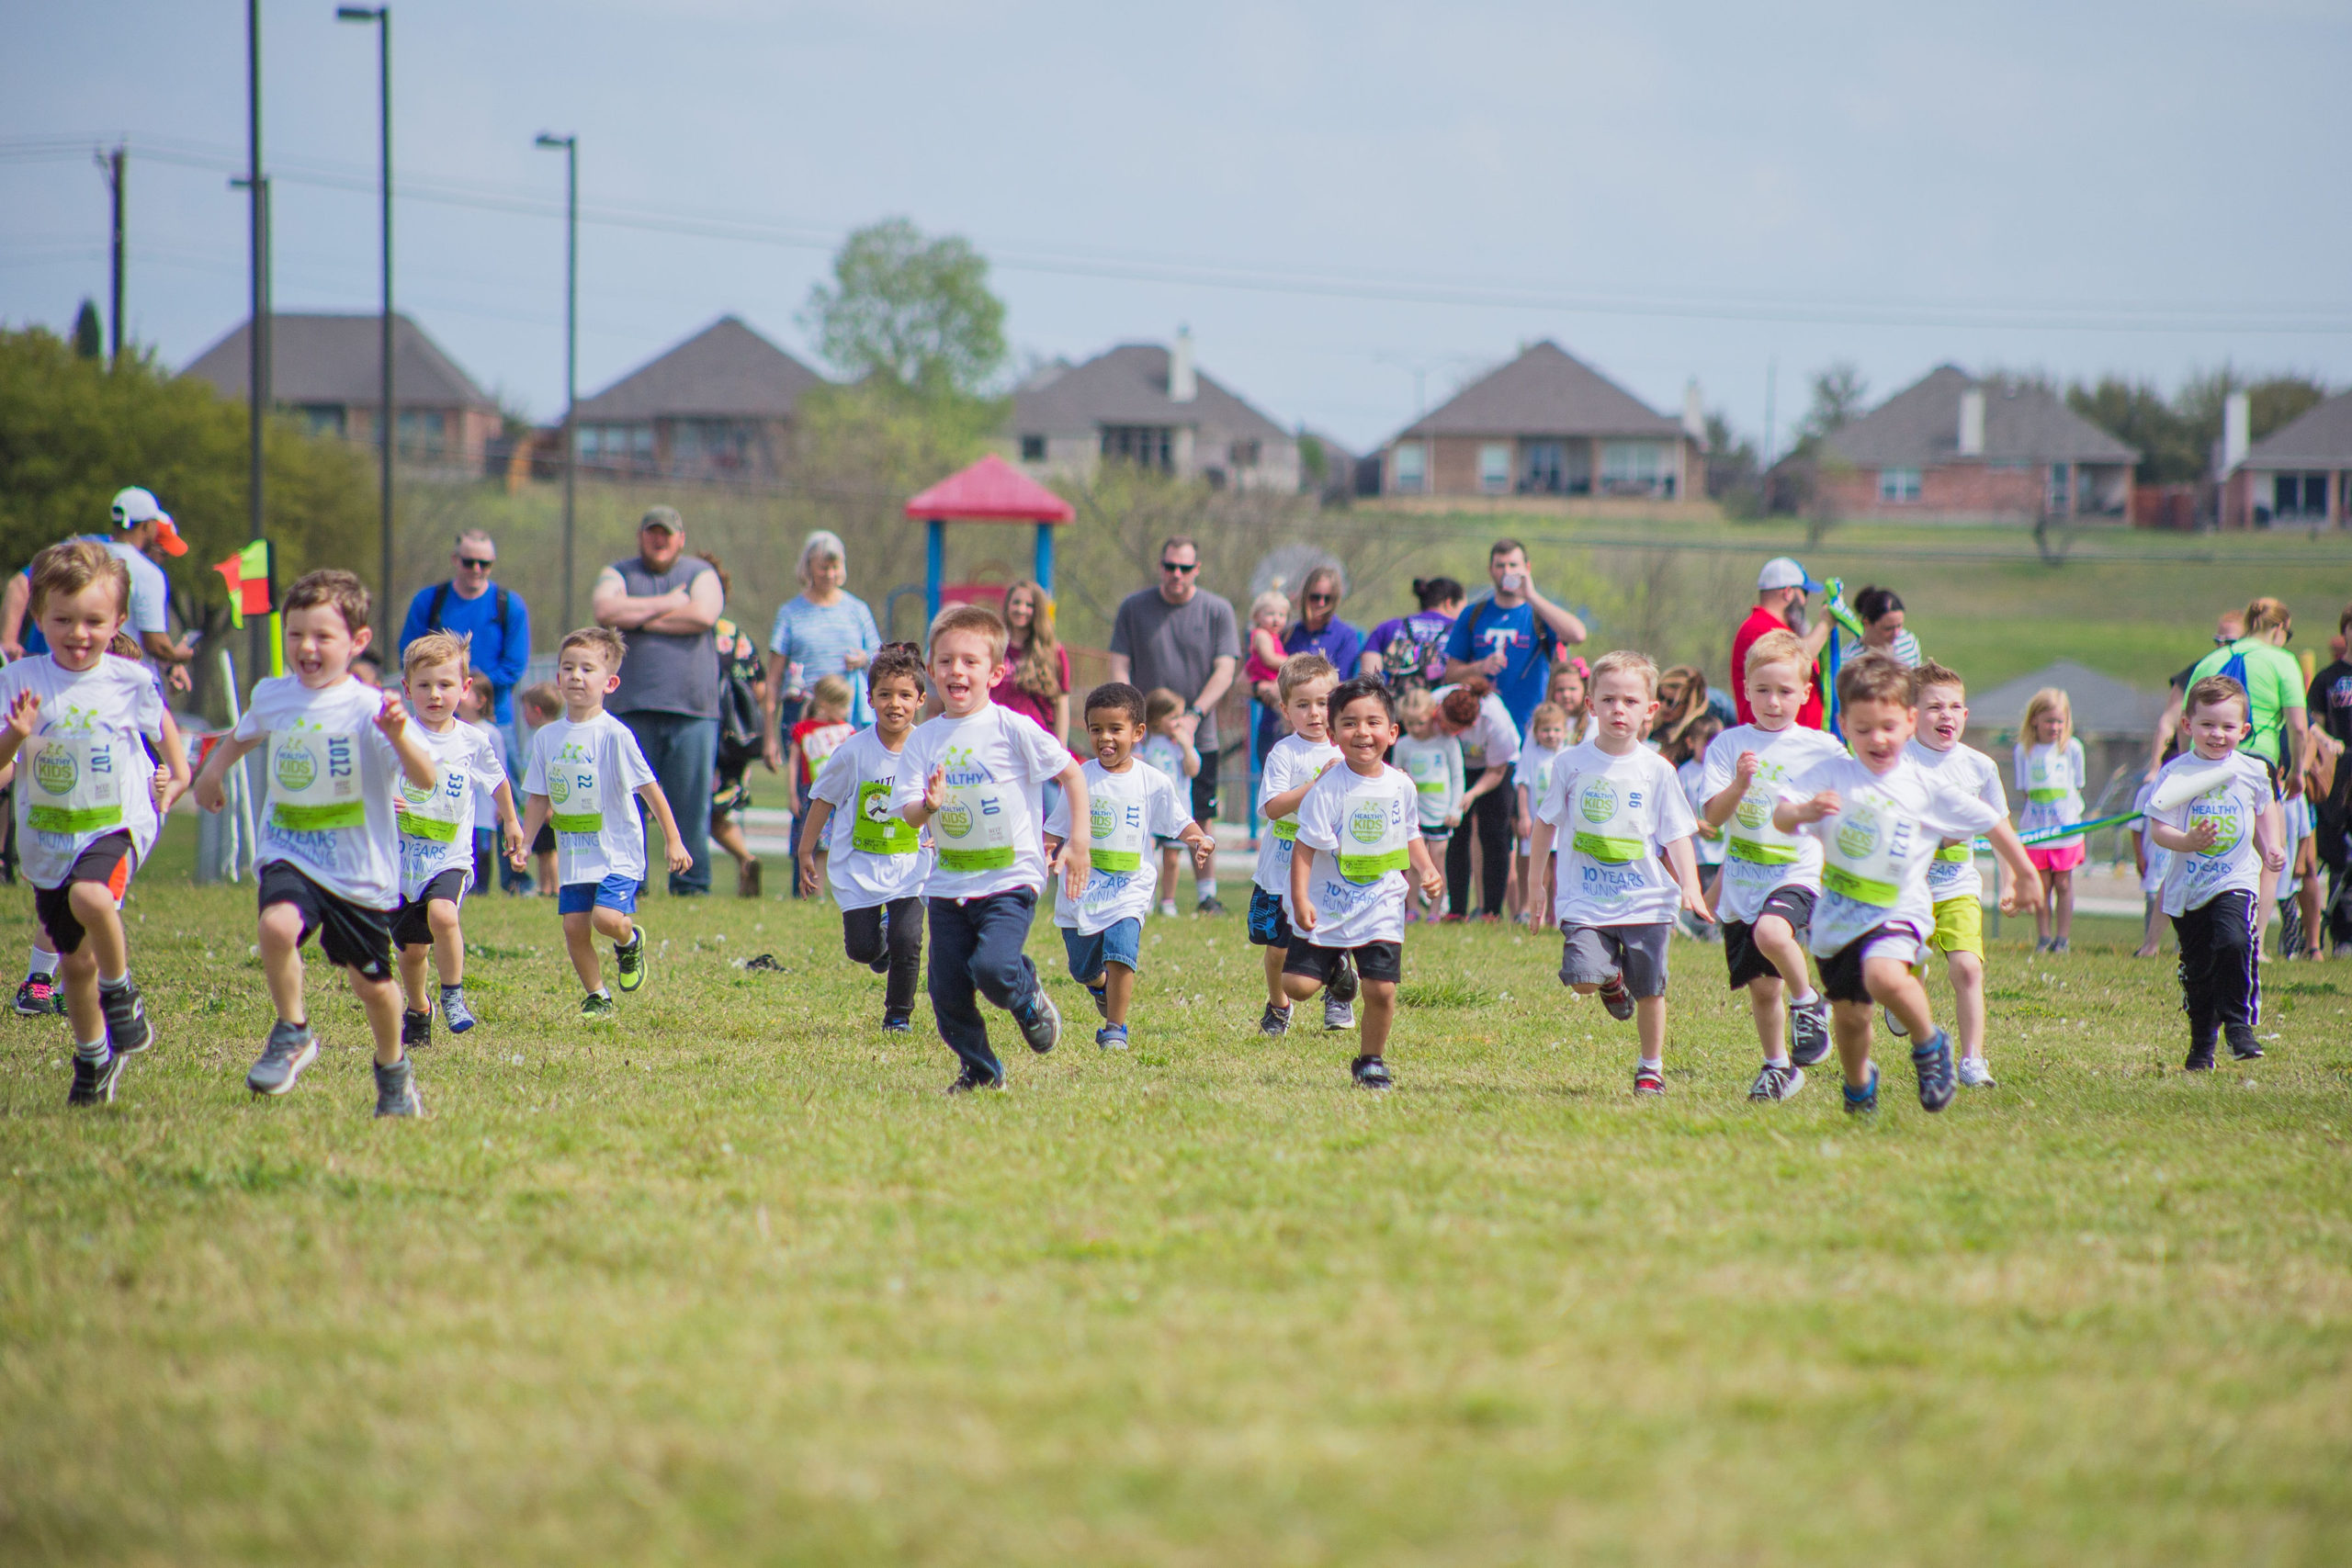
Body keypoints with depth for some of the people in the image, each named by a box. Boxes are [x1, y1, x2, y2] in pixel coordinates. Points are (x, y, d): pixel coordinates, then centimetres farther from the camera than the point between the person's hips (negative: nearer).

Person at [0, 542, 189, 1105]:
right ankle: (93, 1057, 34)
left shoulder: (130, 682, -6)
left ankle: (120, 989, -9)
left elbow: (160, 723, 18)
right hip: (47, 836, 2)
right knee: (75, 959, 10)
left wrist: (177, 775, 15)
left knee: (91, 896, -35)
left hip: (116, 824, -2)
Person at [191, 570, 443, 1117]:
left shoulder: (369, 709, -13)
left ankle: (393, 1070, 40)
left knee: (371, 982, 11)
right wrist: (214, 767, 18)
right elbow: (244, 735, 29)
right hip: (290, 857, 2)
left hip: (361, 868, -2)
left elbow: (426, 779, -24)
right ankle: (292, 1034, -8)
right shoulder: (272, 697, 2)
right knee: (277, 926, -30)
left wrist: (399, 738, -39)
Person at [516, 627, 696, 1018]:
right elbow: (539, 798, 12)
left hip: (617, 850, -5)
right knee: (574, 927, -1)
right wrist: (524, 841, 2)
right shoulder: (547, 737, 5)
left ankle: (630, 942, 14)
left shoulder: (614, 735, -11)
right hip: (573, 853, 5)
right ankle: (596, 997, 16)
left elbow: (649, 788, -8)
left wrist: (673, 841, -8)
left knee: (607, 918, -20)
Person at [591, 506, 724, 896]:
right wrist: (667, 604, -5)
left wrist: (638, 617, -4)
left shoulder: (700, 573, 13)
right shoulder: (619, 574, 14)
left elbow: (704, 614, -8)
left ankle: (690, 885, 3)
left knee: (692, 802, -3)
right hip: (631, 709, 0)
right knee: (626, 802, -4)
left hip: (692, 707, 0)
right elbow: (605, 610, -6)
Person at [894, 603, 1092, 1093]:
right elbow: (908, 812, -2)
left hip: (1009, 881, -4)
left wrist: (1079, 844, -4)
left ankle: (1029, 998, 10)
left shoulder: (1012, 730, -8)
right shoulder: (924, 740, 2)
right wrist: (928, 805, -26)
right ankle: (980, 1070, 22)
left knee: (993, 968, -24)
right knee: (947, 989, 2)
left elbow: (1071, 775, 0)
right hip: (948, 883, 4)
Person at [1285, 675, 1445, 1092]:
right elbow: (1305, 843, -13)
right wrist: (1300, 898, -19)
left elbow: (1410, 835, 17)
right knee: (1298, 985, -5)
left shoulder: (1400, 786, 0)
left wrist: (1426, 870, 1)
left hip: (1380, 905, 2)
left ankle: (1371, 1060, 17)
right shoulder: (1329, 787, -14)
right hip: (1327, 904, -2)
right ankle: (1335, 965, 30)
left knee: (1381, 990, -7)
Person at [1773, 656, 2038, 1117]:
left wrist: (2025, 875, 14)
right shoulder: (1830, 776, -5)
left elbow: (1991, 822, 6)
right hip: (1838, 916, 3)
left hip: (1897, 911, -3)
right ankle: (1859, 1084, 45)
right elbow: (1780, 816, -15)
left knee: (1884, 975, -34)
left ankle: (1929, 1044, -7)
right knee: (1849, 1014, 13)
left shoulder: (1927, 789, -5)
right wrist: (1804, 812, -38)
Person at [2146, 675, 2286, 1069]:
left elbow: (2265, 807, 22)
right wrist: (2187, 841, -30)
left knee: (2234, 941, -26)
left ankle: (2239, 1022, -13)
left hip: (2236, 880, 0)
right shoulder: (2175, 774, -7)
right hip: (2187, 886, 0)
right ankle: (2201, 1044, 26)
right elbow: (2158, 828, -11)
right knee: (2196, 969, 8)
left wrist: (2271, 849, 10)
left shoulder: (2252, 770, 0)